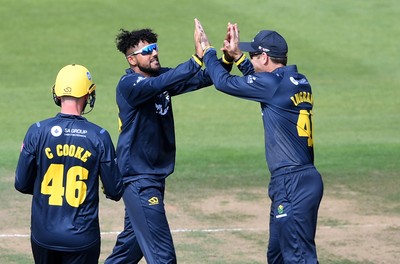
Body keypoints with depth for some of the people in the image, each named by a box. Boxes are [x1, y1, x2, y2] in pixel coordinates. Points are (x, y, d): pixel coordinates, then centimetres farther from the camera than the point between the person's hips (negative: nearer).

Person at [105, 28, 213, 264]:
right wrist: (197, 59, -44)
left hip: (155, 177, 9)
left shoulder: (160, 76, 6)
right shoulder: (129, 84, -16)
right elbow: (161, 84, -36)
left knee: (132, 242, 22)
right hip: (140, 180, -9)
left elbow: (205, 78, -3)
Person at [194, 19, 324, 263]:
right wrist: (238, 57, 28)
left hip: (293, 185, -9)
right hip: (307, 179, 9)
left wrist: (207, 50, 8)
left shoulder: (273, 84, -13)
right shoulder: (301, 82, 12)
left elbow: (223, 82, -6)